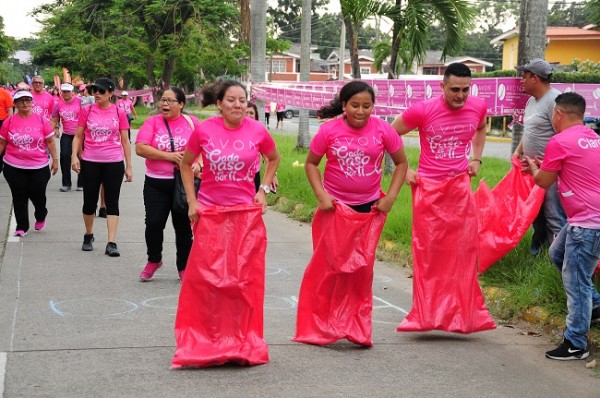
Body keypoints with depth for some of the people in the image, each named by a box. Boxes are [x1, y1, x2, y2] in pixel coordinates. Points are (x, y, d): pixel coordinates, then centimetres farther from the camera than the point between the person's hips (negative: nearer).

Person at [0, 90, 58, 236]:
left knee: (38, 195, 6)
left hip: (39, 167, 0)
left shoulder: (41, 120, -2)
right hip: (14, 167, 1)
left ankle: (41, 217, 36)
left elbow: (50, 142, 4)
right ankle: (21, 227, 16)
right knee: (19, 197, 5)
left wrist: (55, 160, 3)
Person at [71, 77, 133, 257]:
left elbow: (125, 141, 5)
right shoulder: (86, 111, 1)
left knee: (112, 202, -1)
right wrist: (74, 156, -11)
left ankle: (111, 243, -2)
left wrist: (129, 166, 3)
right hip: (90, 163, 1)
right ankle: (88, 236, 30)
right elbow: (78, 136, 5)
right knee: (89, 201, 9)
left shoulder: (119, 113, 0)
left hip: (114, 163, -1)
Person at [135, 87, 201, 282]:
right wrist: (169, 156, -15)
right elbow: (140, 148, -9)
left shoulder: (191, 122, 3)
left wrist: (198, 164, -16)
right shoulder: (153, 122, 1)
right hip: (156, 184, 0)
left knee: (183, 226, 7)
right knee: (153, 223, -4)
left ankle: (183, 267, 21)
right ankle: (154, 260, 21)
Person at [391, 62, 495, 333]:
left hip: (460, 186, 3)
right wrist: (403, 170, -4)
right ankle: (428, 314, 13)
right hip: (429, 188, -3)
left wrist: (476, 159, 12)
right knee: (428, 252, 2)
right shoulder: (423, 111, -14)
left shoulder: (478, 107, -1)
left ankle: (464, 313, 14)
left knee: (463, 250, 3)